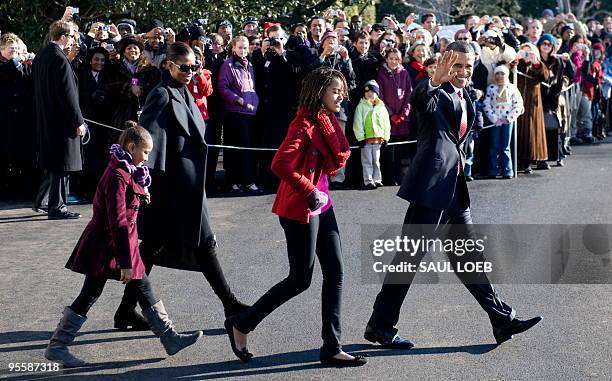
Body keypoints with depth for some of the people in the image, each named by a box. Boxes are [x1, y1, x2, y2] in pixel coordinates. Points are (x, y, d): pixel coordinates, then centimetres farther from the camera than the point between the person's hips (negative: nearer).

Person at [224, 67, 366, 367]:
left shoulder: (327, 121, 10)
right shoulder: (304, 124, -17)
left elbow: (338, 160, 6)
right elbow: (280, 164, -27)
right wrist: (310, 192, -21)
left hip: (321, 205, 9)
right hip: (300, 209, -9)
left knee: (335, 273, 6)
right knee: (300, 279, -2)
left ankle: (331, 348, 12)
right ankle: (240, 325, 13)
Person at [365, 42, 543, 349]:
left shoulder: (465, 99, 18)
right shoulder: (438, 93, -8)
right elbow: (422, 101, -33)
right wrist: (435, 81, -51)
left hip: (455, 187, 8)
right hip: (432, 186, -8)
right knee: (409, 257, -3)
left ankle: (502, 320, 20)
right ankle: (380, 325, 6)